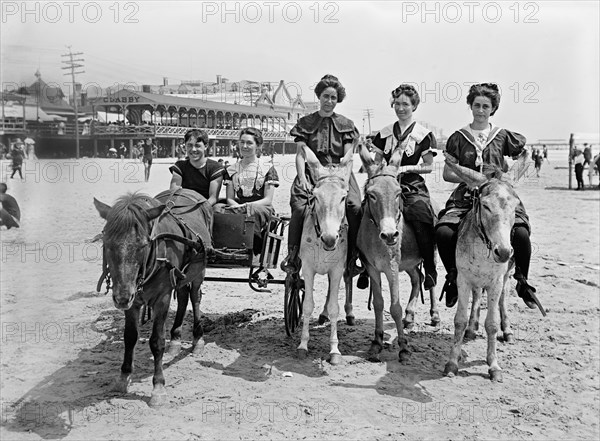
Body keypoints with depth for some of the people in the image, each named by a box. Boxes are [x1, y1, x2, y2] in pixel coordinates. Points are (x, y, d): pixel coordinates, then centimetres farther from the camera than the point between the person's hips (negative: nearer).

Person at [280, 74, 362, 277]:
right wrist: (302, 179, -10)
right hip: (311, 172, 0)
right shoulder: (305, 123, 14)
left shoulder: (346, 125, 15)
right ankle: (293, 254, -15)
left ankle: (353, 256, -15)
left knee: (354, 207, -27)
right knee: (299, 206, -29)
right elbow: (300, 155, 6)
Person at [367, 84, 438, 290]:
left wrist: (408, 168, -11)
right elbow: (377, 162, 17)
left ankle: (430, 268, -8)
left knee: (421, 218, -27)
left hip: (413, 186, -3)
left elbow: (429, 166, 4)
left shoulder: (423, 134, 4)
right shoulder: (384, 133, 14)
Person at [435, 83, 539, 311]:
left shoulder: (503, 136, 11)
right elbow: (447, 174, 9)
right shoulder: (458, 138, 9)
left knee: (521, 232, -26)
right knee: (443, 231, -26)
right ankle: (453, 277, 0)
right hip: (466, 195, 0)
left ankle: (522, 281, -1)